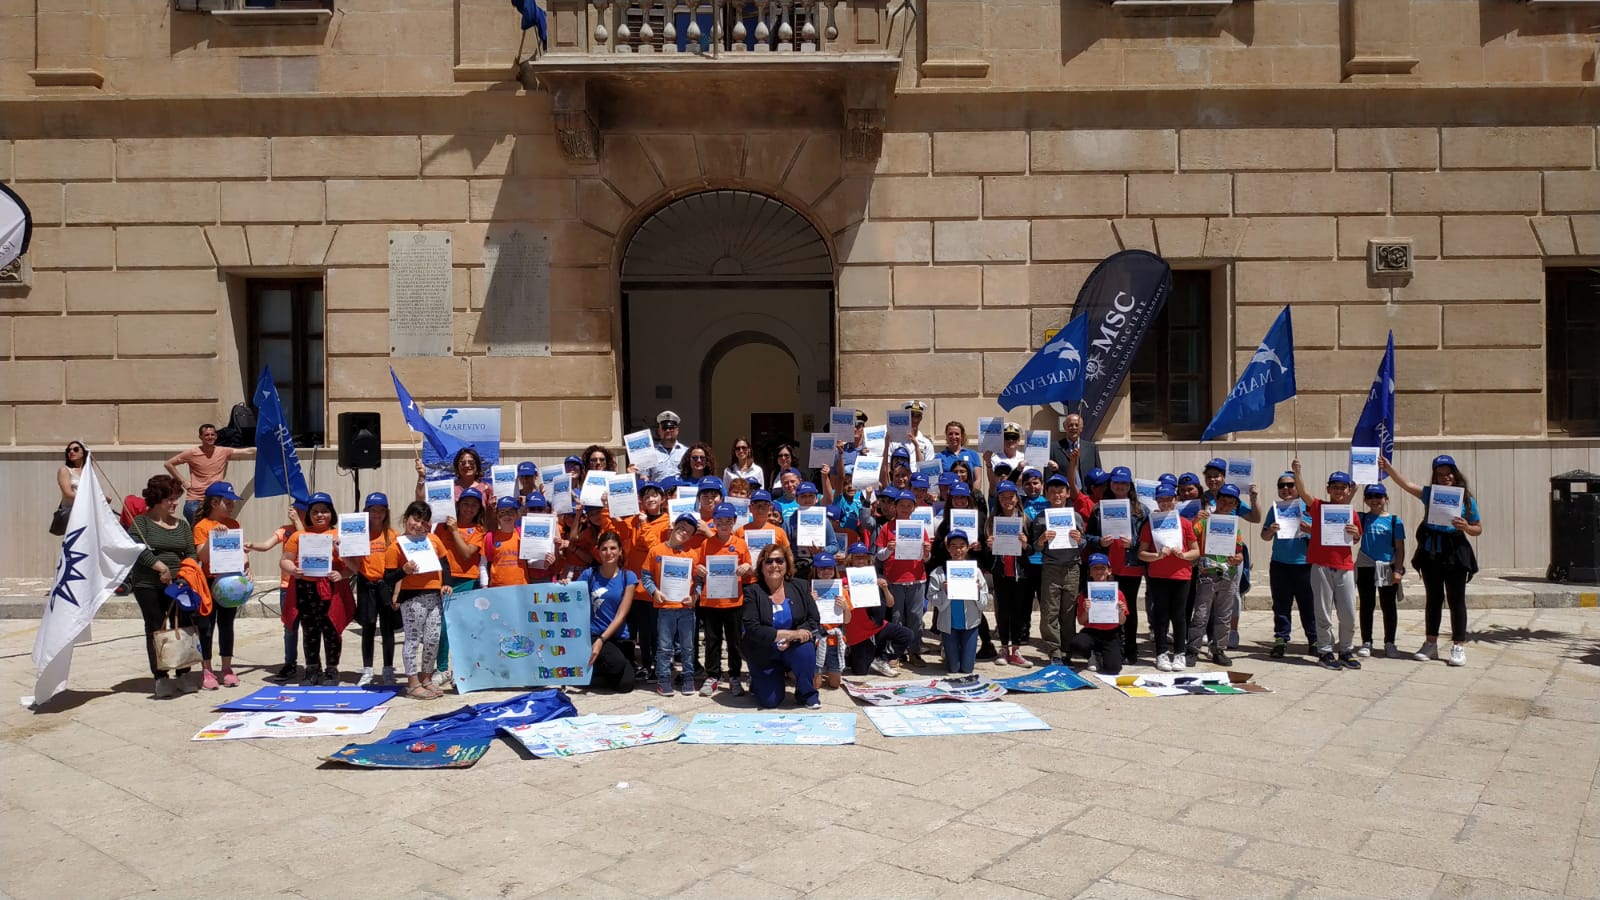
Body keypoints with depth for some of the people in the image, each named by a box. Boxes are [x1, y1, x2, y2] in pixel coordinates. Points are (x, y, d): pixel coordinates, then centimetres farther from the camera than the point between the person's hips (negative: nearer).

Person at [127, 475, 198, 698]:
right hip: (148, 586, -4)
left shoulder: (182, 525, 14)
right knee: (156, 631, 0)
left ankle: (182, 676, 12)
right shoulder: (141, 521, -1)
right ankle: (161, 678, 6)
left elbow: (192, 553, 12)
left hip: (178, 586, 4)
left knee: (183, 628, 1)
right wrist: (161, 567, -21)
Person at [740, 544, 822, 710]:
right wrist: (789, 633, -26)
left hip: (793, 648, 1)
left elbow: (813, 620, -6)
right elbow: (752, 629, -19)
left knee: (806, 649, -32)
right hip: (764, 654, -1)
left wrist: (790, 640, -24)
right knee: (770, 701, -9)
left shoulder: (799, 587, -1)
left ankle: (807, 693, -6)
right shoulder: (752, 592, -9)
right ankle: (758, 680, 27)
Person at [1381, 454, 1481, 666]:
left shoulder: (1466, 499, 1)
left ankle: (1458, 647, 7)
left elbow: (1478, 529, 5)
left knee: (1456, 600, 1)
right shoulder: (1429, 493, 5)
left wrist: (1466, 527, -16)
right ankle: (1430, 644, 20)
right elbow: (1406, 484, -10)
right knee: (1433, 599, 12)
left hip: (1455, 553, -2)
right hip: (1430, 553, 3)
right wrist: (1388, 468, -23)